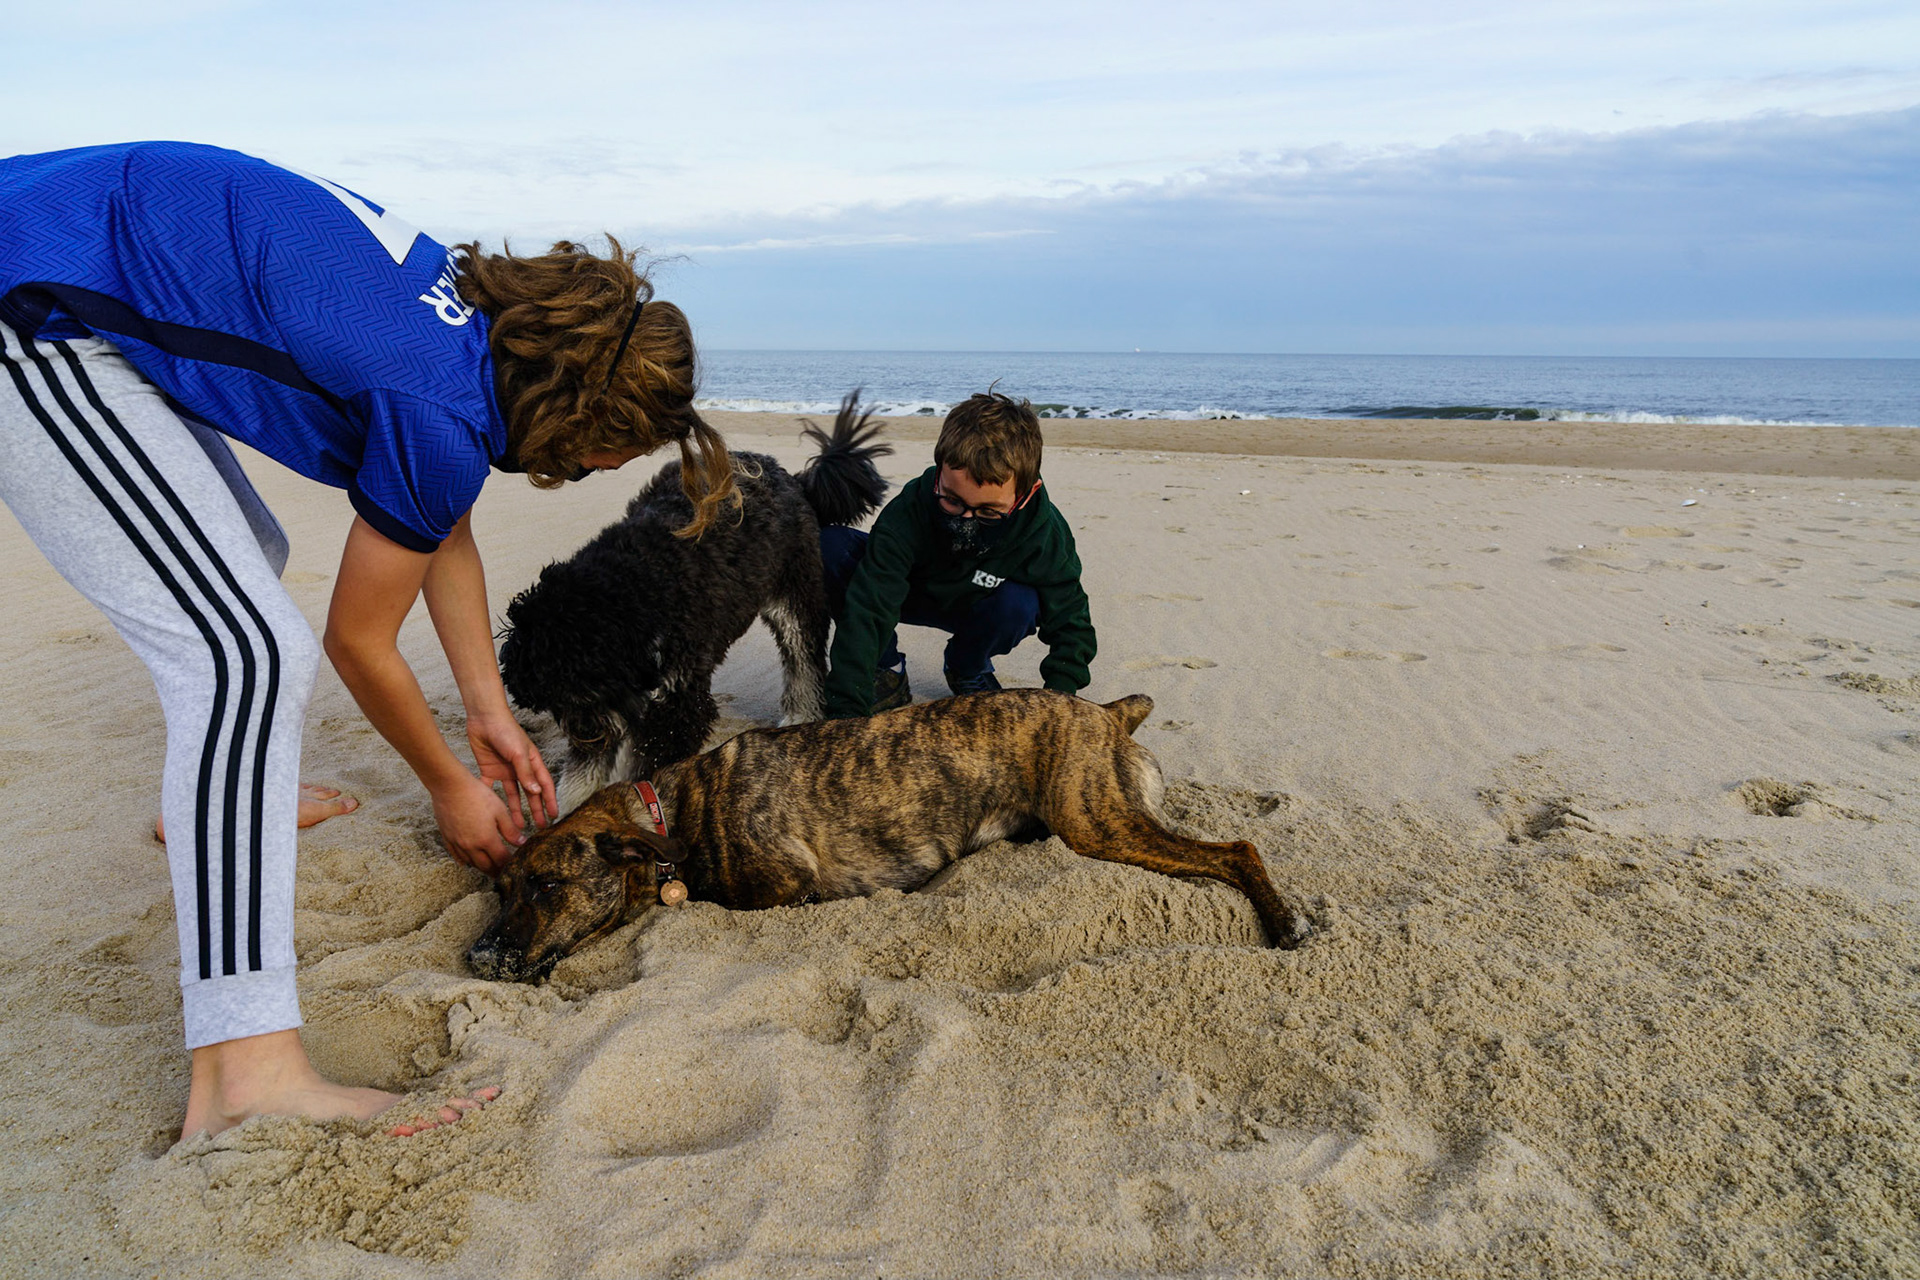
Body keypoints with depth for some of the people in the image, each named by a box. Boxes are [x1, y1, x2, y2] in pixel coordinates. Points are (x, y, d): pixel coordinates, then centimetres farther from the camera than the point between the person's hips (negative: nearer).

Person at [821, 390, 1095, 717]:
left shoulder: (1043, 533, -31)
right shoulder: (908, 511, -37)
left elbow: (1070, 622, -18)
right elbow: (866, 613, -41)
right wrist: (846, 712, -48)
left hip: (974, 610, 0)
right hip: (908, 594, 0)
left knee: (1019, 605, -36)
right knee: (830, 546, -27)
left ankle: (968, 673, 0)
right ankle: (887, 674, -9)